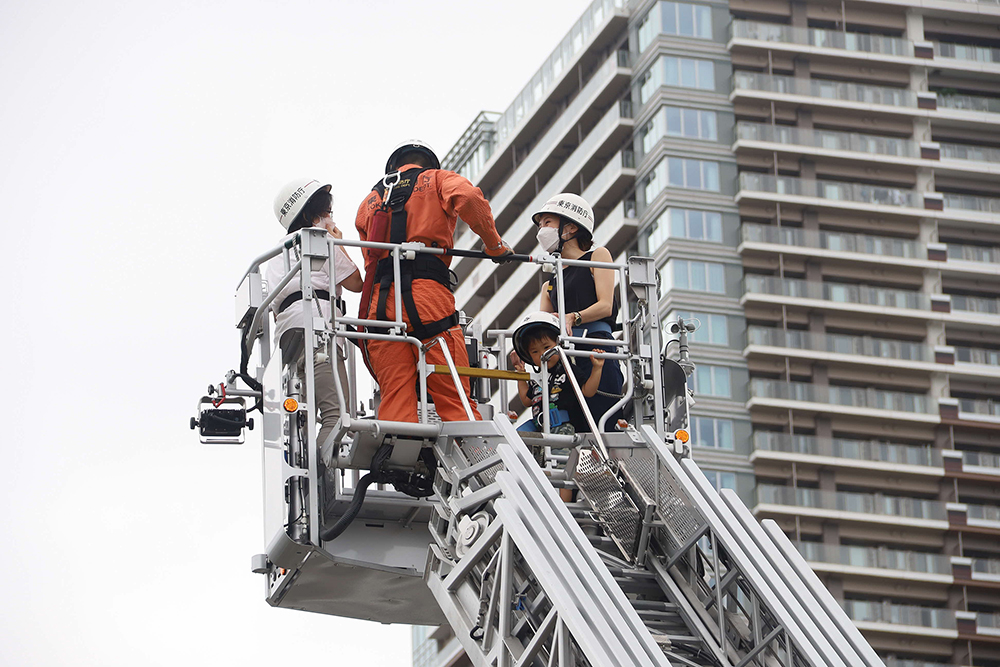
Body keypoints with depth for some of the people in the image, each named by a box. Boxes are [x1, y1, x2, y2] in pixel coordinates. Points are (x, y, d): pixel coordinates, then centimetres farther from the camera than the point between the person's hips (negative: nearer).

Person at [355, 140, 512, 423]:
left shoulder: (369, 202, 28)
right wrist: (494, 244, 2)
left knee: (394, 399, 0)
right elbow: (468, 198, -7)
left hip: (380, 305, 4)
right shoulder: (437, 180, 14)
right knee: (454, 400, -5)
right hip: (429, 298, -3)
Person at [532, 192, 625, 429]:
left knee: (604, 424, -18)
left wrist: (573, 318, -18)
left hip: (596, 345, -5)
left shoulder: (597, 257, 14)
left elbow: (605, 306, -1)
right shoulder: (550, 285, 29)